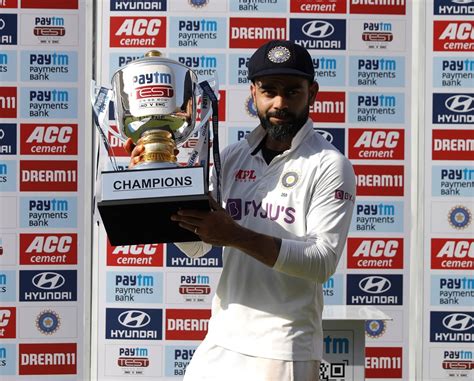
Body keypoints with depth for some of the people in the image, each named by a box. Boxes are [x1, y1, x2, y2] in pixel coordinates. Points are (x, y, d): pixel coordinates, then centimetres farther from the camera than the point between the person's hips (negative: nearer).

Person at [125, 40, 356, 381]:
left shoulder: (330, 166, -8)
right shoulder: (233, 158, 9)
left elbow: (323, 262, -18)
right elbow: (195, 245, 11)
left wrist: (236, 235, -27)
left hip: (284, 352, -5)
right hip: (221, 342, 5)